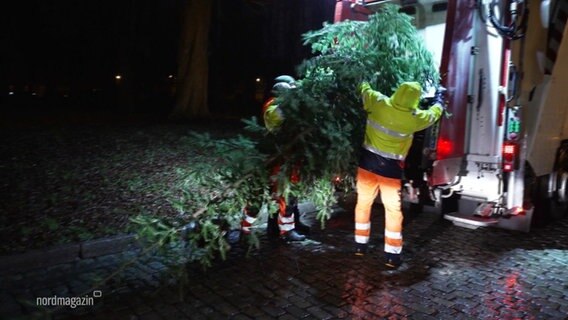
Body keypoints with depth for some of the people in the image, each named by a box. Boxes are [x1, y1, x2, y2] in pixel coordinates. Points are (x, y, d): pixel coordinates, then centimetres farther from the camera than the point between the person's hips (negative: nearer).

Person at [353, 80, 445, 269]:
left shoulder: (378, 103, -10)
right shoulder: (414, 118, -13)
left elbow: (363, 89, 10)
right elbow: (434, 114, 9)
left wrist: (365, 81, 32)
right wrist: (439, 98, 29)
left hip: (368, 162, 3)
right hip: (391, 168, -3)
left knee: (363, 203, 17)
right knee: (393, 210, 9)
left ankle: (360, 245, 27)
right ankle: (392, 255, 12)